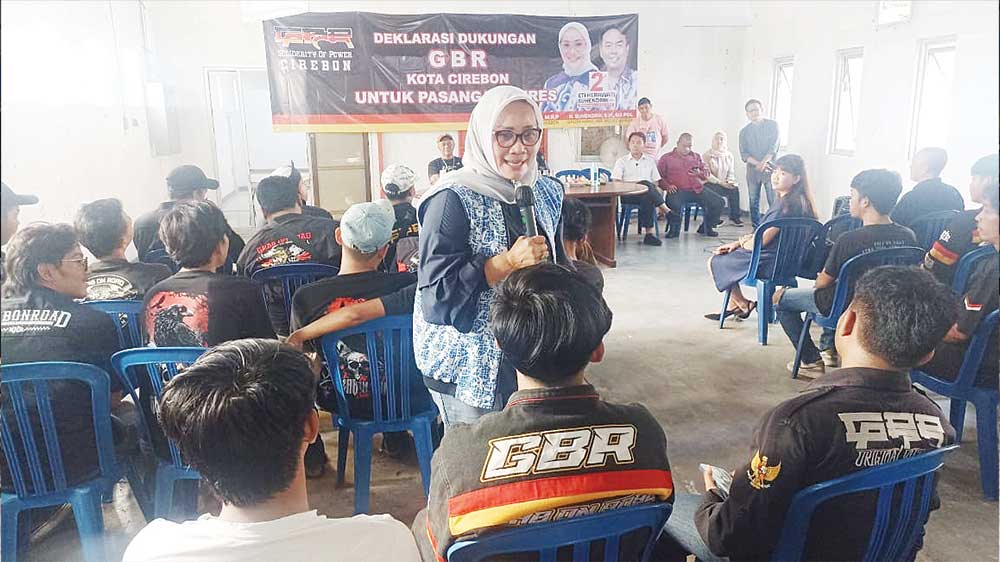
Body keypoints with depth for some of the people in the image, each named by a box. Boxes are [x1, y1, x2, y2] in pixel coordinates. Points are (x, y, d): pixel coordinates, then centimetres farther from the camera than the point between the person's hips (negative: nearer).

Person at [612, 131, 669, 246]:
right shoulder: (622, 161, 17)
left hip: (648, 194, 2)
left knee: (647, 199, -37)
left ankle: (649, 234, -39)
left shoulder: (650, 160, 25)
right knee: (645, 184, -36)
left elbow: (655, 182, 18)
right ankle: (665, 210, -30)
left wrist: (658, 190, -4)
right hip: (627, 194, -2)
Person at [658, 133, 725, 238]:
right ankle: (674, 228, -8)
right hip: (678, 191, -4)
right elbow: (659, 177, 4)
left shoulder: (696, 156, 24)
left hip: (697, 190, 4)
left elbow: (706, 173, 26)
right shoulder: (666, 158, 12)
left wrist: (700, 173, 2)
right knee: (674, 204, -39)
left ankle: (706, 227, 10)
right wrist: (667, 186, -14)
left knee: (719, 202, -14)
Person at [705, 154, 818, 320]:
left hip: (770, 262, -10)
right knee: (729, 255, 24)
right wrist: (737, 243, 8)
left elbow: (760, 241, -23)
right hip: (782, 259, 10)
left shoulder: (787, 204, -24)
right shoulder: (798, 200, 7)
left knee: (714, 262, 3)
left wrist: (741, 243, -1)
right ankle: (733, 306, 24)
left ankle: (744, 305, 17)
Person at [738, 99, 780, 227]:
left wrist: (763, 162, -21)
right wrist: (758, 164, -16)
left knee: (774, 201, -7)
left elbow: (773, 147, -6)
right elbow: (744, 154, 0)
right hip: (752, 169, 2)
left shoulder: (772, 125, 3)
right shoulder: (744, 131, 9)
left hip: (770, 167, -2)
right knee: (754, 202, 4)